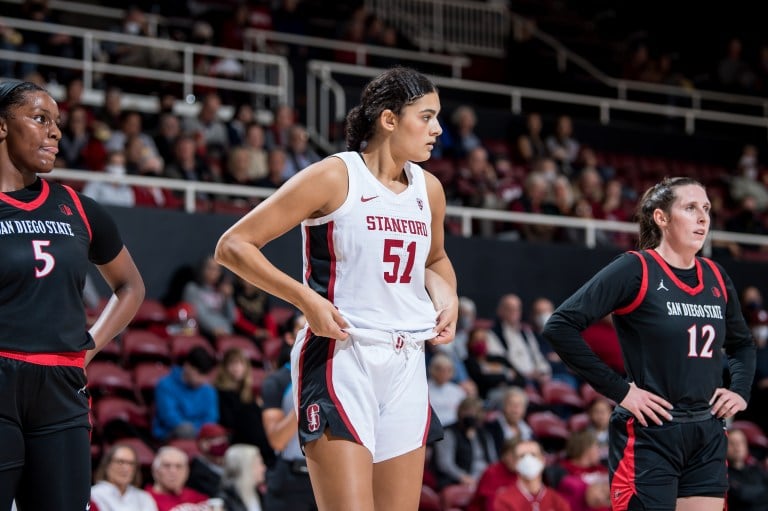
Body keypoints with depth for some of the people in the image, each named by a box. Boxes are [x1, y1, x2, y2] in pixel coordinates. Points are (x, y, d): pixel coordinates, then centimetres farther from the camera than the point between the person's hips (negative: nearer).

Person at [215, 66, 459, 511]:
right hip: (339, 360, -7)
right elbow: (233, 246, -8)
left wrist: (448, 295, 10)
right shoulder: (334, 177, -7)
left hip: (406, 365, 7)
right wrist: (307, 299, -17)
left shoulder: (429, 189, 11)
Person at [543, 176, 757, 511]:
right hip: (648, 437, -6)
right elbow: (560, 327, -15)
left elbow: (742, 343, 28)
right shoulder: (635, 270, -9)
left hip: (707, 440, 6)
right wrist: (619, 390, -15)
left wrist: (741, 390, 9)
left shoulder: (716, 279, 10)